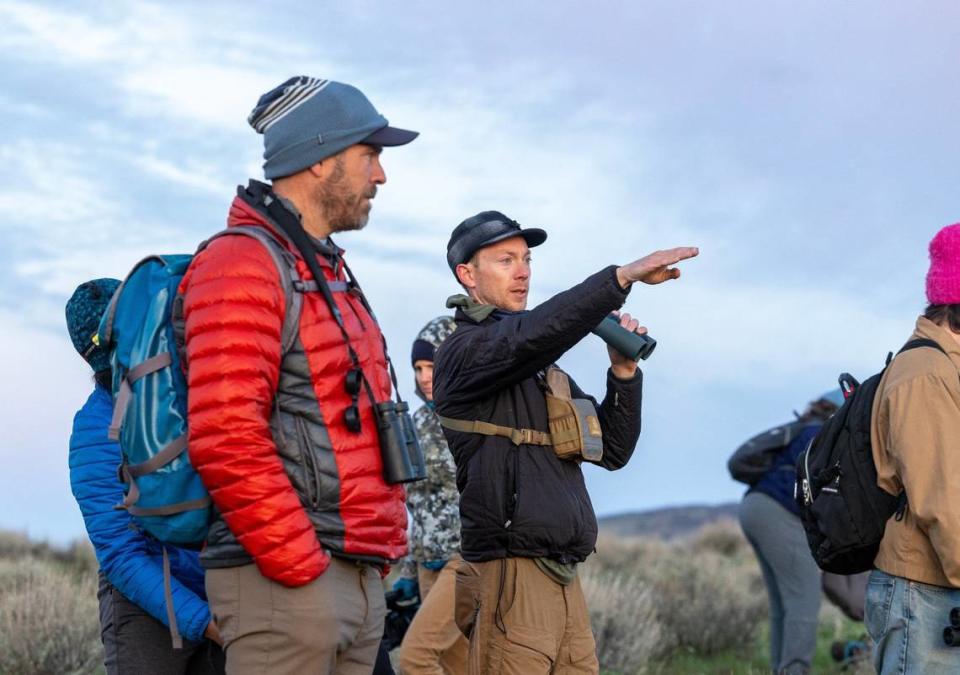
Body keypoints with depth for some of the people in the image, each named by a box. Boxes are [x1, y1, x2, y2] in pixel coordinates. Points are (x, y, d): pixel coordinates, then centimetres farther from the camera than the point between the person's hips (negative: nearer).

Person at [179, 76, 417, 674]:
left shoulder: (332, 275, 22)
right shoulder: (242, 265, -8)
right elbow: (225, 439, -19)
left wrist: (383, 551, 17)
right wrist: (300, 565, -18)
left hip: (361, 577, 9)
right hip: (286, 580, -9)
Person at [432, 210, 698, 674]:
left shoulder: (541, 368, 23)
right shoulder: (463, 351, -3)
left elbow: (613, 451, 19)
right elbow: (531, 334, -25)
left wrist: (624, 373, 5)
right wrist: (625, 275, -29)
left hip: (563, 582, 8)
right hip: (510, 579, -8)